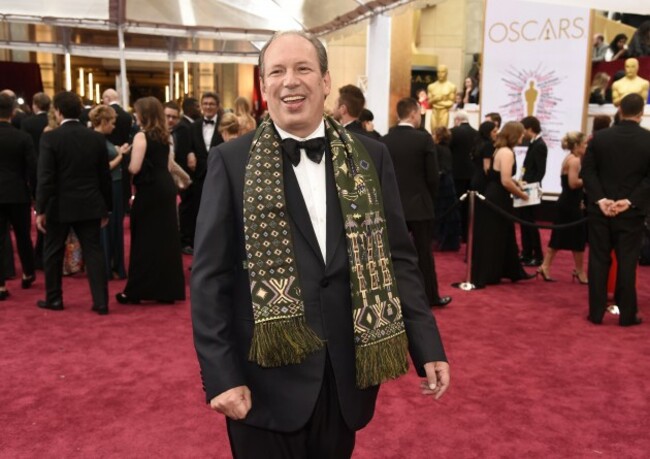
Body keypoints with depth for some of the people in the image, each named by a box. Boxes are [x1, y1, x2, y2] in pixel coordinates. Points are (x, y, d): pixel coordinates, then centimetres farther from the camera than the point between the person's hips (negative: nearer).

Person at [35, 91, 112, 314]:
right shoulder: (97, 137, 1)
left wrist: (40, 209, -7)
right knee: (94, 252, 5)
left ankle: (53, 299, 24)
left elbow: (45, 177, -13)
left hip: (59, 206, -3)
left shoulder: (50, 138, -10)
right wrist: (106, 208, 12)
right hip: (89, 205, 3)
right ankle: (101, 302, 3)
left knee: (53, 253, 14)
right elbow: (105, 176, 5)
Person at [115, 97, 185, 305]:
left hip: (150, 190, -7)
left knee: (145, 240, 0)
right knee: (166, 238, 10)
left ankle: (135, 291, 9)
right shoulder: (165, 136, 12)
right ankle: (168, 290, 15)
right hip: (166, 188, 7)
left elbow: (134, 168, -16)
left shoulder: (141, 136, -12)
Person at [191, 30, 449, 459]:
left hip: (349, 372, 3)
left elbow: (398, 257, 4)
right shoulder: (233, 162, -4)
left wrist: (427, 347, -2)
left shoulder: (370, 157, 2)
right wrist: (221, 375, -11)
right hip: (267, 378, -2)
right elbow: (210, 275, -6)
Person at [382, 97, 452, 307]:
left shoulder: (385, 140, 0)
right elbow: (433, 176, -10)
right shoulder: (424, 139, -11)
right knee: (423, 252, 7)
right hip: (419, 203, -3)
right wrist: (431, 197, 7)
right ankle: (430, 297, 18)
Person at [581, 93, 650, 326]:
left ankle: (596, 312, 12)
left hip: (600, 210, 1)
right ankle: (627, 314, 13)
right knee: (627, 263, 6)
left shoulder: (599, 137, -1)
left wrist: (600, 199, -9)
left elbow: (587, 170, -5)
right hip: (631, 212, -1)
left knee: (598, 261, 8)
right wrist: (631, 201, -11)